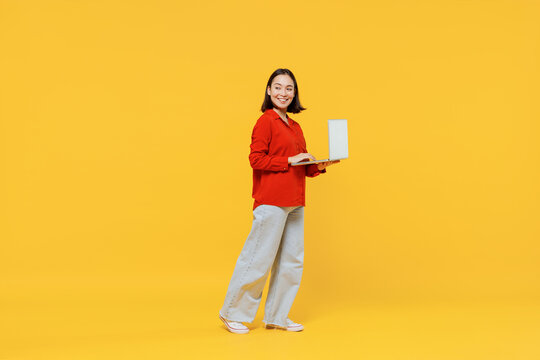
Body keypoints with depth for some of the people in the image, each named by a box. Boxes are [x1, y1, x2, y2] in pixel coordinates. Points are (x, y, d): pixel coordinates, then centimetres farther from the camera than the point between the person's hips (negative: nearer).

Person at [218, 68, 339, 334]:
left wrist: (319, 166, 4)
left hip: (294, 203, 8)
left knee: (292, 261, 10)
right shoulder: (266, 121, -6)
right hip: (271, 201, -8)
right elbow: (256, 159, -15)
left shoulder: (295, 127, 18)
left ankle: (277, 316, 23)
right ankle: (232, 313, 14)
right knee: (259, 259, -3)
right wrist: (289, 160, -15)